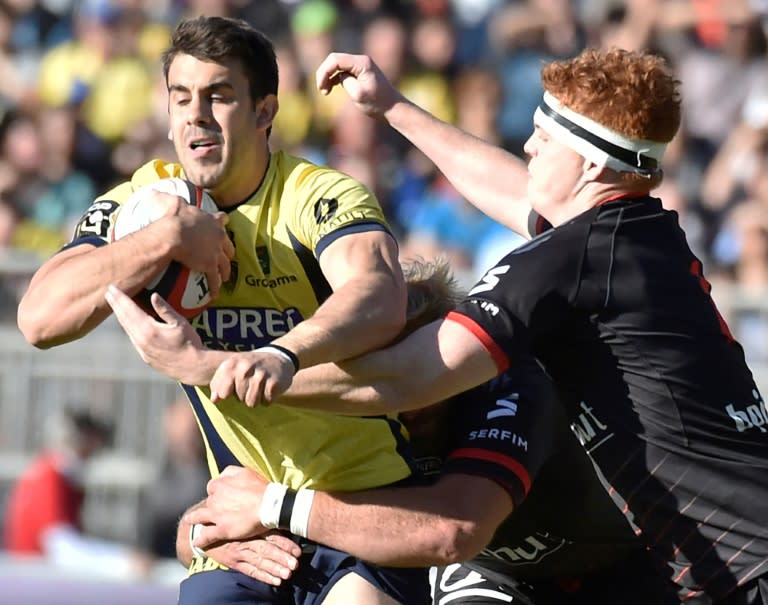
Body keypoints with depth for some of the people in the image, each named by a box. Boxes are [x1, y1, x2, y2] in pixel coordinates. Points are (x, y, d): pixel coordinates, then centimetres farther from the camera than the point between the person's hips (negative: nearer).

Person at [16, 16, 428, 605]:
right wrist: (167, 239, -21)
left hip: (364, 500, -4)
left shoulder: (320, 198, -12)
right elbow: (40, 318, -12)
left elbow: (380, 300, -34)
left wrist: (285, 355, -53)